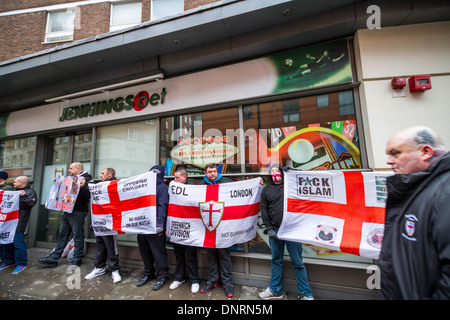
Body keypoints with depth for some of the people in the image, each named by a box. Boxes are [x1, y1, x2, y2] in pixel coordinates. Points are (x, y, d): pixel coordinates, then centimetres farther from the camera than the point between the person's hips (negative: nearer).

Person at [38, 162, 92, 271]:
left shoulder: (86, 179, -10)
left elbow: (88, 196, -21)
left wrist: (82, 186, -35)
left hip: (78, 212, -8)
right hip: (66, 211, 8)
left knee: (78, 236, 1)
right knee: (62, 235, 15)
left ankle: (76, 260, 12)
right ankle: (53, 258, 26)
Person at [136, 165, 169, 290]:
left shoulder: (162, 187, -6)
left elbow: (162, 206, -14)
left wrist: (159, 223, -20)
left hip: (154, 227, -7)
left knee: (158, 252, 2)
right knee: (145, 251, 16)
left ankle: (162, 276, 18)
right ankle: (148, 274, 34)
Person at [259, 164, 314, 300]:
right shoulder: (266, 190, 7)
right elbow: (264, 211, 5)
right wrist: (269, 229, -1)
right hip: (275, 230, 2)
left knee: (297, 262, 7)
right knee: (276, 260, 14)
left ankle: (306, 294, 23)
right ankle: (275, 290, 29)